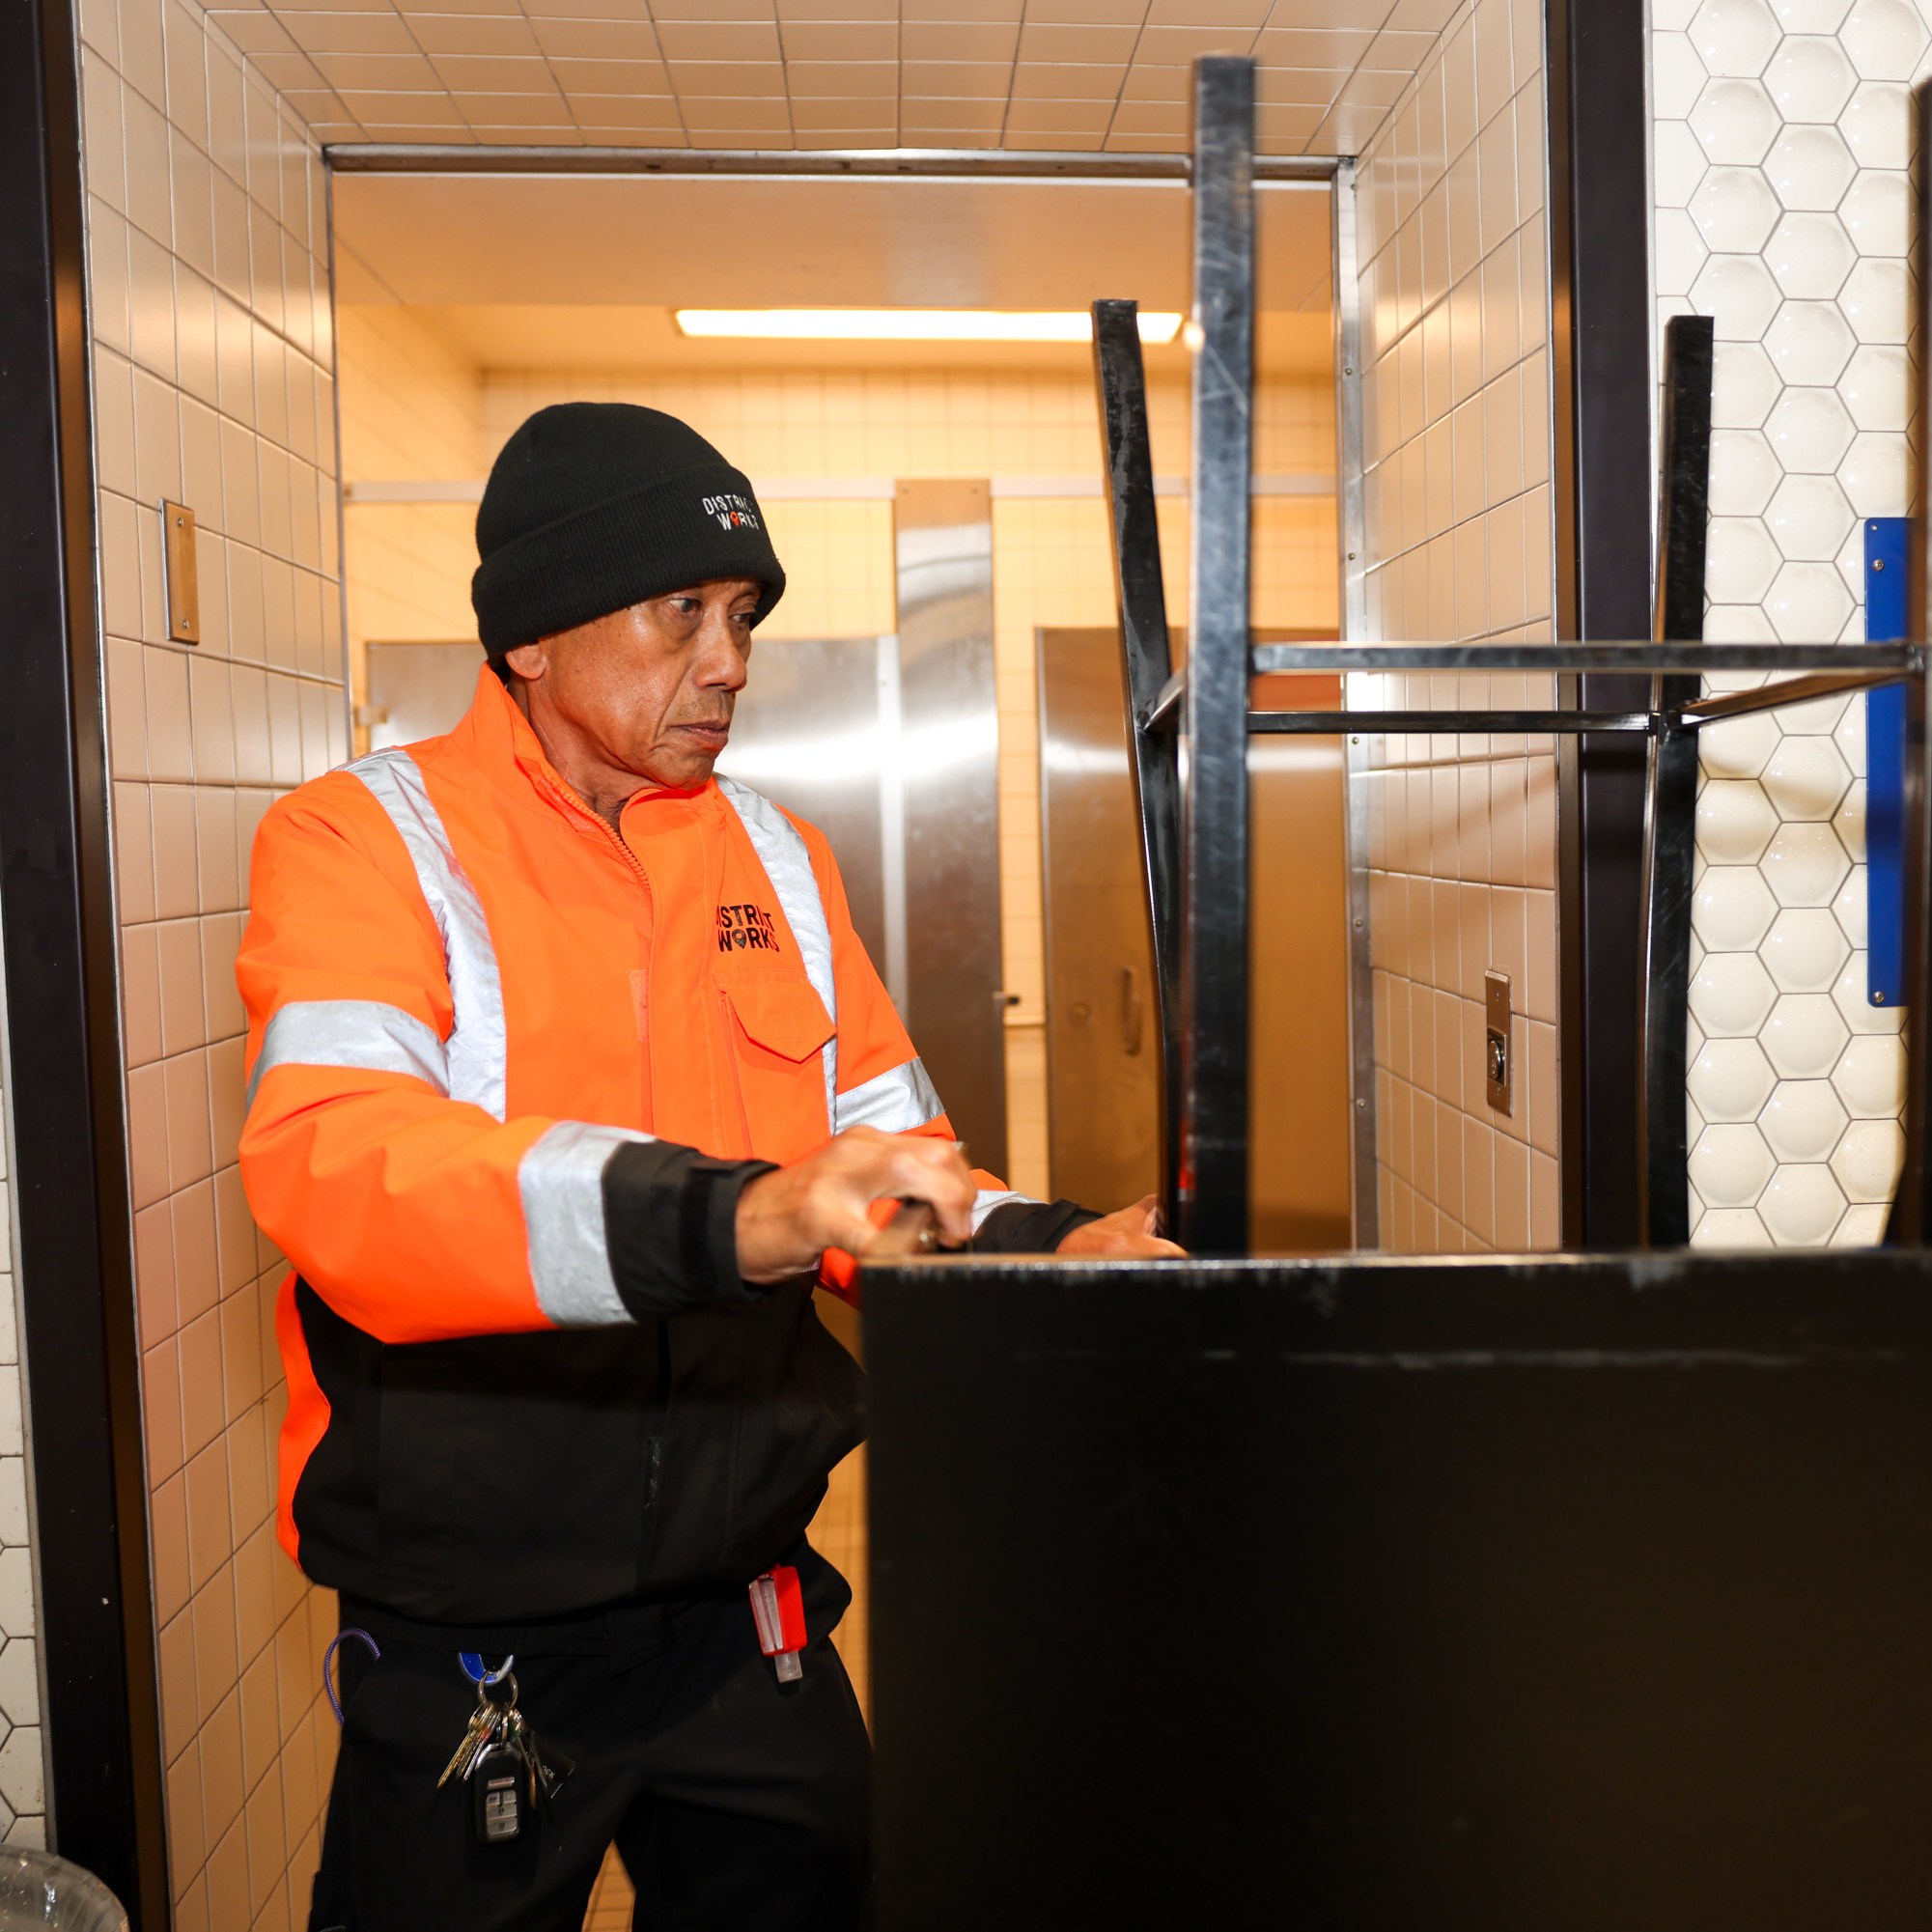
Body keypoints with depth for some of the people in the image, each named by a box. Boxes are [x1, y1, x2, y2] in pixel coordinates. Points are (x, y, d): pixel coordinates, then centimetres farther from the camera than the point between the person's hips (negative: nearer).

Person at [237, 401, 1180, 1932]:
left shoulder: (775, 854, 5)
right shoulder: (368, 840, -10)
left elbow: (893, 1161, 8)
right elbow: (333, 1159, -28)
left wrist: (1044, 1247, -12)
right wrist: (729, 1217, -42)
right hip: (467, 1656, -4)